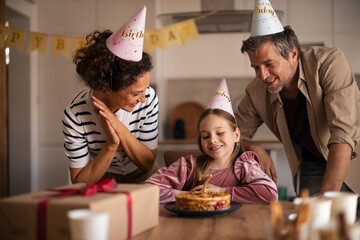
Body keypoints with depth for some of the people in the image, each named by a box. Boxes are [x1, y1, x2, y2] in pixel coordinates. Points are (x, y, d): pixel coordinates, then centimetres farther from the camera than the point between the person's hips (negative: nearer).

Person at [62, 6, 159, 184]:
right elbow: (80, 183, -16)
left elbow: (148, 163, -11)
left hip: (142, 178, 2)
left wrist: (121, 129, -28)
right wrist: (111, 146, -31)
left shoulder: (148, 98, -19)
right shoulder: (75, 114, -24)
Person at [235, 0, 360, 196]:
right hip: (314, 165, 2)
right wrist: (254, 149, -20)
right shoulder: (256, 92, -11)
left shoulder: (330, 62, -23)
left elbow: (343, 135, -31)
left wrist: (326, 196, -40)